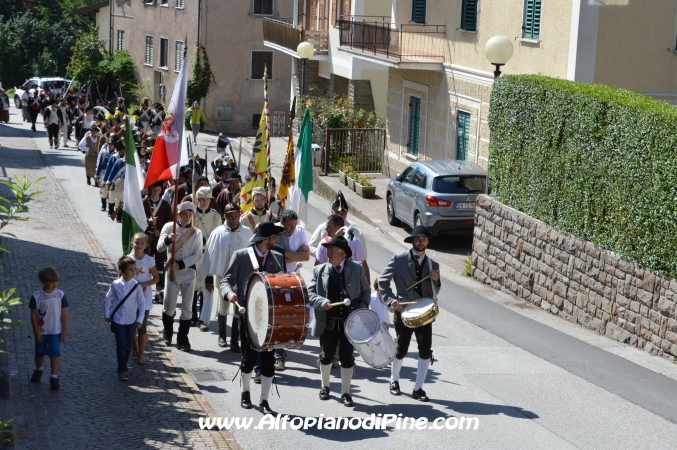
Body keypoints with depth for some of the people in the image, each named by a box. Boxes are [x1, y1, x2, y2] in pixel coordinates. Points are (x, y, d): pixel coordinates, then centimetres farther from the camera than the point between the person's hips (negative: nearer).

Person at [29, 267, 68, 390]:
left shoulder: (60, 295, -9)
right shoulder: (36, 296, -14)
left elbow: (63, 314, -3)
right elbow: (34, 315, -8)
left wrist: (64, 330, -2)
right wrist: (36, 331, -9)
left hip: (55, 331, 0)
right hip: (41, 332, 0)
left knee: (55, 354, -6)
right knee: (40, 353, 18)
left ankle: (54, 377, -2)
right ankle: (38, 371, 43)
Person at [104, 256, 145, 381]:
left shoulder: (136, 285, -10)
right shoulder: (115, 284, -11)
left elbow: (142, 303, -3)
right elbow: (107, 299, 3)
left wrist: (140, 319, -5)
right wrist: (107, 315, 3)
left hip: (131, 320, 2)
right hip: (118, 320, -2)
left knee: (129, 345, 9)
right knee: (121, 345, -4)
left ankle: (122, 367, 28)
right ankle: (122, 370, 6)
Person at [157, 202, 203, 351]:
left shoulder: (197, 233, -1)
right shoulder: (169, 227, -1)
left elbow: (198, 256, -6)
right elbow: (160, 248, -9)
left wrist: (180, 264, -17)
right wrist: (168, 239, -30)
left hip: (189, 272, 0)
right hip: (171, 271, 0)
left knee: (187, 307, 0)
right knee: (169, 306, 3)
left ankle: (182, 339, 10)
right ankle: (167, 332, 30)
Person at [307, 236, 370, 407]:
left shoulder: (356, 269, 1)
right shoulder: (319, 270, 2)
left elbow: (366, 292, 8)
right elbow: (309, 293, 1)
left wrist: (362, 309, -8)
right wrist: (322, 302, -17)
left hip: (349, 322, -1)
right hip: (327, 322, 1)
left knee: (347, 357, 2)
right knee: (326, 355, 13)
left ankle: (345, 393, 13)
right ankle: (325, 386, 34)